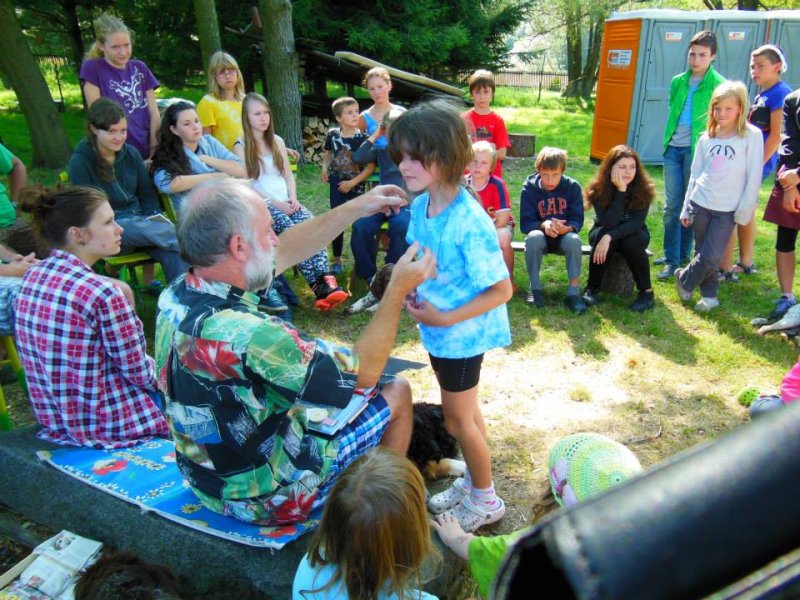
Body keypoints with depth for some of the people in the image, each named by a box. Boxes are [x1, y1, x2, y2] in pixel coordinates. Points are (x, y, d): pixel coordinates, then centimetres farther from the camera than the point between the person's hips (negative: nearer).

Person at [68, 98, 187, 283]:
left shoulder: (131, 154, 10)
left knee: (174, 253, -30)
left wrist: (155, 222, -4)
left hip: (140, 221, 4)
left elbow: (148, 194, 17)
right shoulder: (80, 162, -4)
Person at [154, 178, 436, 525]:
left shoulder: (178, 294, -11)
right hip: (266, 496, -7)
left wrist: (357, 208, 3)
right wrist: (398, 290, -16)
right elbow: (361, 373, -25)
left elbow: (283, 254, 2)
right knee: (397, 393, 5)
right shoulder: (242, 334, -37)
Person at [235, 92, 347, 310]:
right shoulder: (241, 147, 3)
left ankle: (327, 281, -41)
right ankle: (318, 286, -36)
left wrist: (293, 198, -3)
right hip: (261, 206, -4)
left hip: (287, 203, 4)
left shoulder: (277, 141, 19)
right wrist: (276, 203, -13)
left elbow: (288, 174, 16)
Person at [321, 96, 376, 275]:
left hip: (356, 187, -2)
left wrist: (352, 183, -15)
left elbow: (370, 167, -11)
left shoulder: (363, 138, -12)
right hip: (336, 185, 2)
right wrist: (325, 168, -4)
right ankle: (337, 260, 21)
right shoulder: (332, 134, -4)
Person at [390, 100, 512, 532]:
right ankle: (474, 481, 45)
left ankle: (485, 499, 33)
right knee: (465, 413, 23)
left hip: (463, 333, -7)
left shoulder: (469, 222, -28)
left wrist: (444, 318, -24)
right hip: (439, 329, 7)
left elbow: (501, 290, -23)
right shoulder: (419, 205, -5)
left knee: (457, 419, 9)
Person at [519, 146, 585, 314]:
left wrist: (566, 228, -35)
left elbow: (577, 220, -11)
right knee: (533, 236, -35)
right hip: (541, 236, 0)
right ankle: (535, 287, -19)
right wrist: (544, 225, -35)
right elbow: (525, 223, -15)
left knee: (574, 239, -34)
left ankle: (574, 291, -24)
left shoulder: (573, 187, -9)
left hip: (564, 236, 0)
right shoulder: (529, 188, -11)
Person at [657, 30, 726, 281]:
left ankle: (684, 254, 16)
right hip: (673, 148, 4)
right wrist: (668, 139, 13)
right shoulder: (678, 82, 11)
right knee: (672, 205, 4)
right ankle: (671, 258, 10)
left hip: (697, 150, -4)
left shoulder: (719, 85, -3)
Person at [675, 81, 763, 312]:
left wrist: (745, 210, -10)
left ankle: (684, 280, 17)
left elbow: (754, 177, -6)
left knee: (711, 257, -7)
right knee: (702, 253, 8)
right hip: (700, 204, 3)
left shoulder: (752, 136, -5)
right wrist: (686, 208, 11)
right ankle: (709, 295, 24)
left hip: (728, 210, -3)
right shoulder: (707, 138, 7)